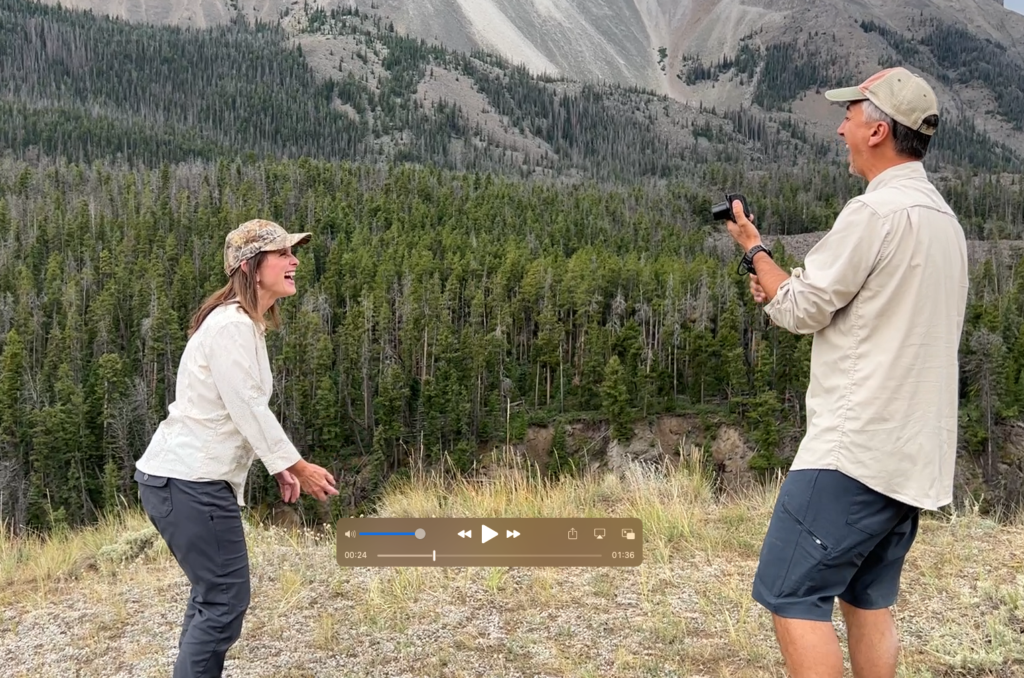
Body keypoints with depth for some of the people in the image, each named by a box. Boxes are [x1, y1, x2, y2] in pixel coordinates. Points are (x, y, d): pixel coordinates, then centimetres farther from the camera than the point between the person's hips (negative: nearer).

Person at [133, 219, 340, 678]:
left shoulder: (246, 324, 15)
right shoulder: (231, 325, -17)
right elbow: (247, 408, -20)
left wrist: (277, 467, 13)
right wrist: (297, 465, -13)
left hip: (188, 479, 10)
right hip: (189, 482, -10)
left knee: (212, 595, 18)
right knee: (226, 601, -5)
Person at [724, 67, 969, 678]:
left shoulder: (876, 211, -15)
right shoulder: (945, 219, 15)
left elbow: (800, 311, -10)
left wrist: (755, 249, 7)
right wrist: (786, 290, 13)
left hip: (858, 446, -10)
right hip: (914, 454, 10)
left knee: (791, 594, -5)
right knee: (869, 599, 15)